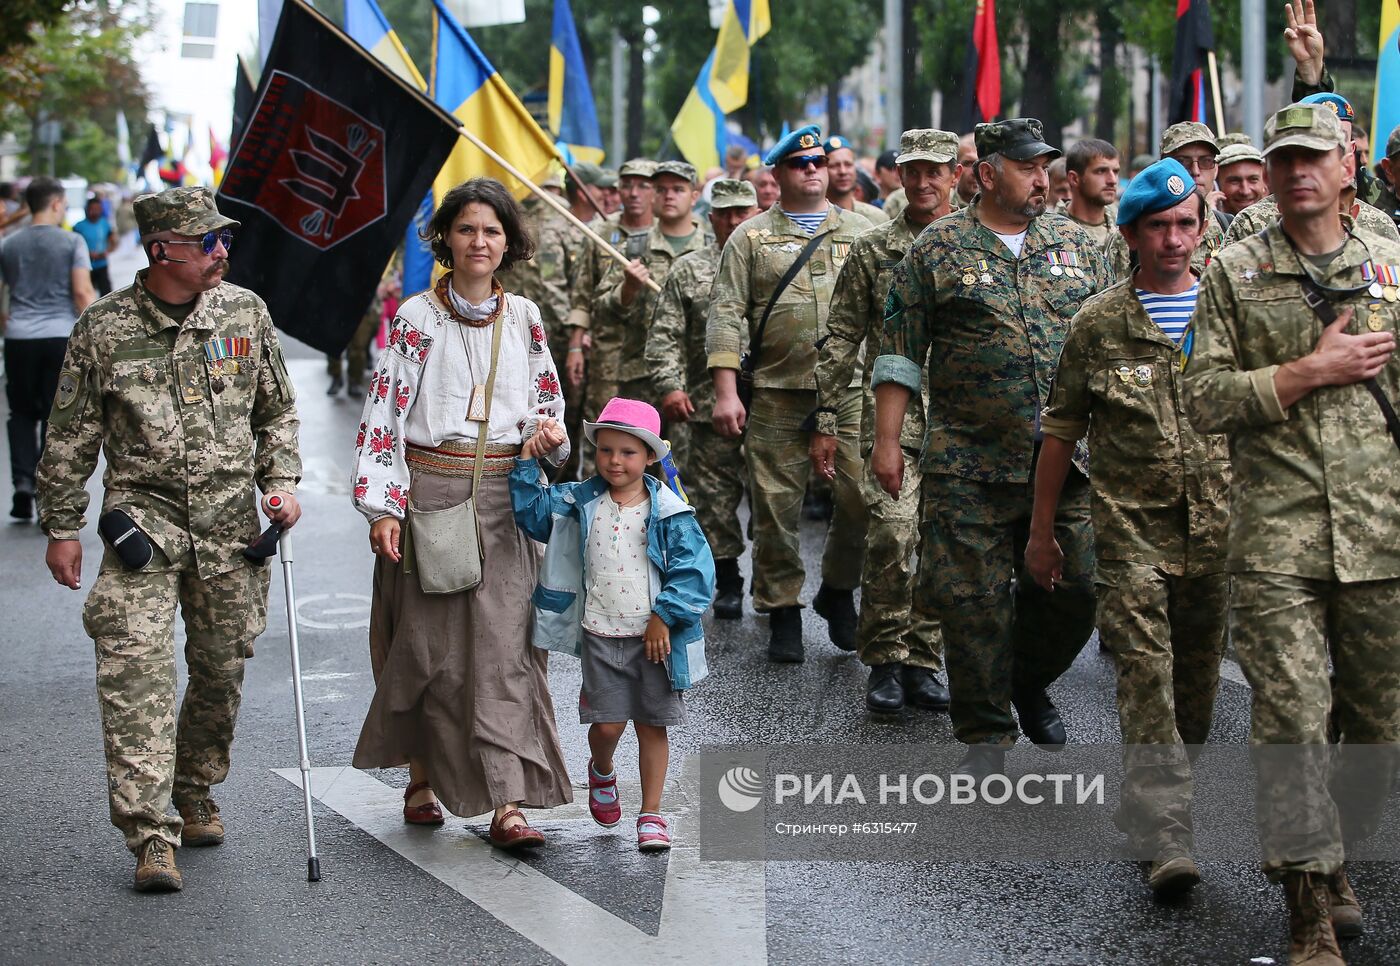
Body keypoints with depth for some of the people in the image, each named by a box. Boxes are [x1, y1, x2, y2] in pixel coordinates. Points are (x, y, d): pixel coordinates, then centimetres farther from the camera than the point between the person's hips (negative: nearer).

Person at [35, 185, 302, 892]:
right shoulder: (103, 328, -3)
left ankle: (195, 794, 34)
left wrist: (280, 481, 2)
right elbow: (71, 437, 4)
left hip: (231, 523, 3)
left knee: (221, 668, 10)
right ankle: (152, 835, -12)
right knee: (137, 673, -13)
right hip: (143, 517, -3)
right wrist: (61, 527, 4)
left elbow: (277, 409, 15)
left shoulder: (245, 312, 4)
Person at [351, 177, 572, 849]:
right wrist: (382, 505, -12)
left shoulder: (523, 317, 9)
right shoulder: (416, 318, -2)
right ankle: (422, 778, 23)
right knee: (428, 643, 4)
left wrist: (545, 431, -4)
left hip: (504, 499, 2)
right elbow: (383, 411, -4)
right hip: (429, 495, -2)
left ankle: (505, 804, -6)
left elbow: (549, 402, 19)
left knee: (504, 645, -4)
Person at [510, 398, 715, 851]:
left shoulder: (669, 512, -6)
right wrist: (528, 461, -8)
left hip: (654, 636, -1)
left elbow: (693, 570, -9)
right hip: (600, 635, 1)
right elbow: (530, 509, 2)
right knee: (607, 724, -1)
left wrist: (664, 617, -14)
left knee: (652, 725, 4)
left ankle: (651, 814, 15)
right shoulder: (580, 503, 3)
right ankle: (602, 773, 33)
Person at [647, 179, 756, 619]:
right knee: (715, 492, 3)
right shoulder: (689, 270, 6)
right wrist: (669, 385, -9)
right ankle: (727, 582, 14)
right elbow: (664, 335, 3)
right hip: (709, 402, 0)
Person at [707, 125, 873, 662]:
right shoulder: (752, 239, 7)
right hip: (777, 395, -1)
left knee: (861, 495, -3)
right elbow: (726, 315, 1)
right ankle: (782, 613, 13)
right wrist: (725, 392, -8)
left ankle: (838, 592, 20)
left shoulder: (861, 233, 12)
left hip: (850, 391, 1)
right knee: (776, 507, 1)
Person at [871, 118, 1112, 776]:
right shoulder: (938, 248, 1)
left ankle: (1030, 682, 33)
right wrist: (887, 440, -3)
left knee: (1075, 589, 5)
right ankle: (985, 735, 12)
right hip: (970, 467, -3)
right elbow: (900, 351, 1)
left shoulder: (1078, 245, 11)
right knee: (974, 601, -1)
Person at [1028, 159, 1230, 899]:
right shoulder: (1099, 324, 2)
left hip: (1216, 527, 3)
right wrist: (1041, 530, 7)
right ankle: (1166, 838, -16)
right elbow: (1061, 429, 7)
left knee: (1197, 679, 11)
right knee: (1146, 672, -12)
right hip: (1131, 526, -3)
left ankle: (1153, 802, 32)